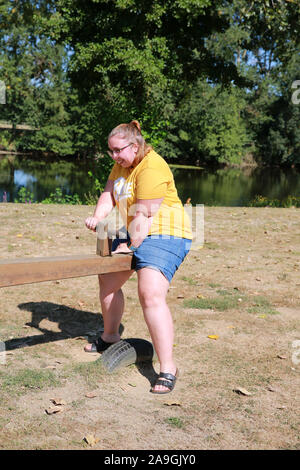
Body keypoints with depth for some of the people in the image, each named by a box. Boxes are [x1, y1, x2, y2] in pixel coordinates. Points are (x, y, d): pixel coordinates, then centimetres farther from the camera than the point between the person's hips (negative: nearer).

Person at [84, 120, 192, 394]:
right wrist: (98, 216, -10)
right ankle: (110, 337, 41)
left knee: (151, 294, -26)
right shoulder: (123, 163, 9)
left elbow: (144, 215, -23)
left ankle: (168, 368, -22)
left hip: (164, 236, -11)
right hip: (136, 236, 11)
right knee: (108, 281, 20)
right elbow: (110, 193, 9)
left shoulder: (151, 168, -22)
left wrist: (130, 247, -14)